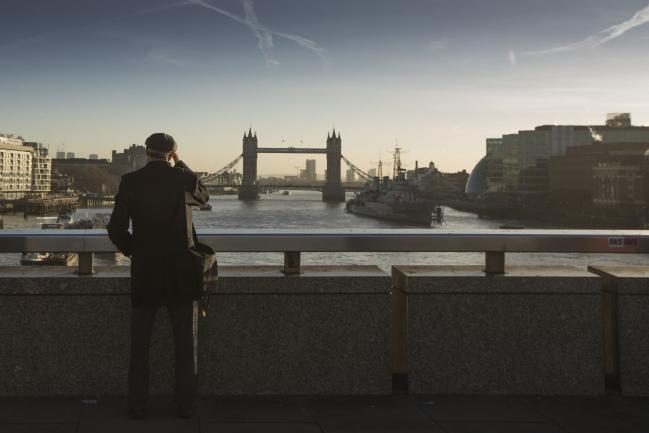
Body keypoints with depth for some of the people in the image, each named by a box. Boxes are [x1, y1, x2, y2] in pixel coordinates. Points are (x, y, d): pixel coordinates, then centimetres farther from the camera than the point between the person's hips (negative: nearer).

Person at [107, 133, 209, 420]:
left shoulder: (130, 181, -5)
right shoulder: (183, 178, -7)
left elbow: (116, 229, -6)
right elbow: (203, 197, 15)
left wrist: (133, 251, 11)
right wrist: (181, 166, 13)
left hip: (143, 271, 1)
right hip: (180, 272, 0)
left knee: (139, 343, 11)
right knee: (185, 343, 10)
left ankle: (137, 406, 14)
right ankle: (186, 405, 13)